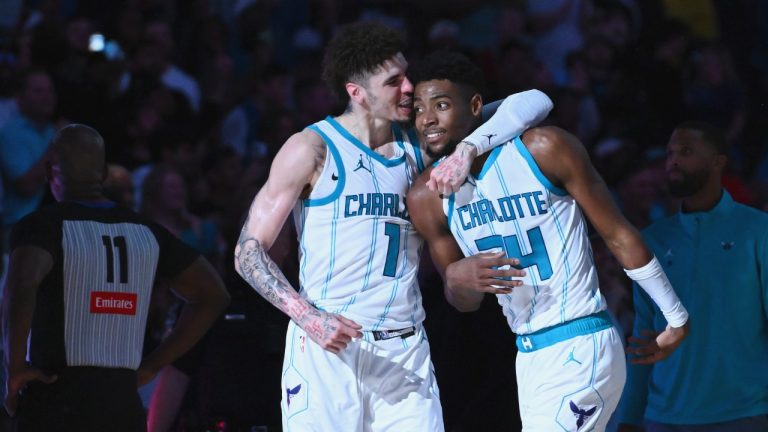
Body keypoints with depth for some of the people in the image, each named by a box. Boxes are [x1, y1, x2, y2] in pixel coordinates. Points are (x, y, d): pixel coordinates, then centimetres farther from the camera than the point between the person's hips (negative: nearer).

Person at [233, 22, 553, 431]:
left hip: (405, 353, 4)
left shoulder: (419, 148, 10)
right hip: (326, 347, -4)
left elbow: (530, 104, 8)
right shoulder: (313, 149, -2)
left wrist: (468, 148, -11)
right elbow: (249, 251, -4)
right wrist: (308, 317, -18)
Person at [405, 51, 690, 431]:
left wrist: (676, 318, 3)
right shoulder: (428, 198, 1)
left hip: (580, 353, -6)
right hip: (528, 355, 6)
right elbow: (466, 303, 12)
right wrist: (456, 278, -13)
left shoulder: (545, 149, -12)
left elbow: (617, 234, -3)